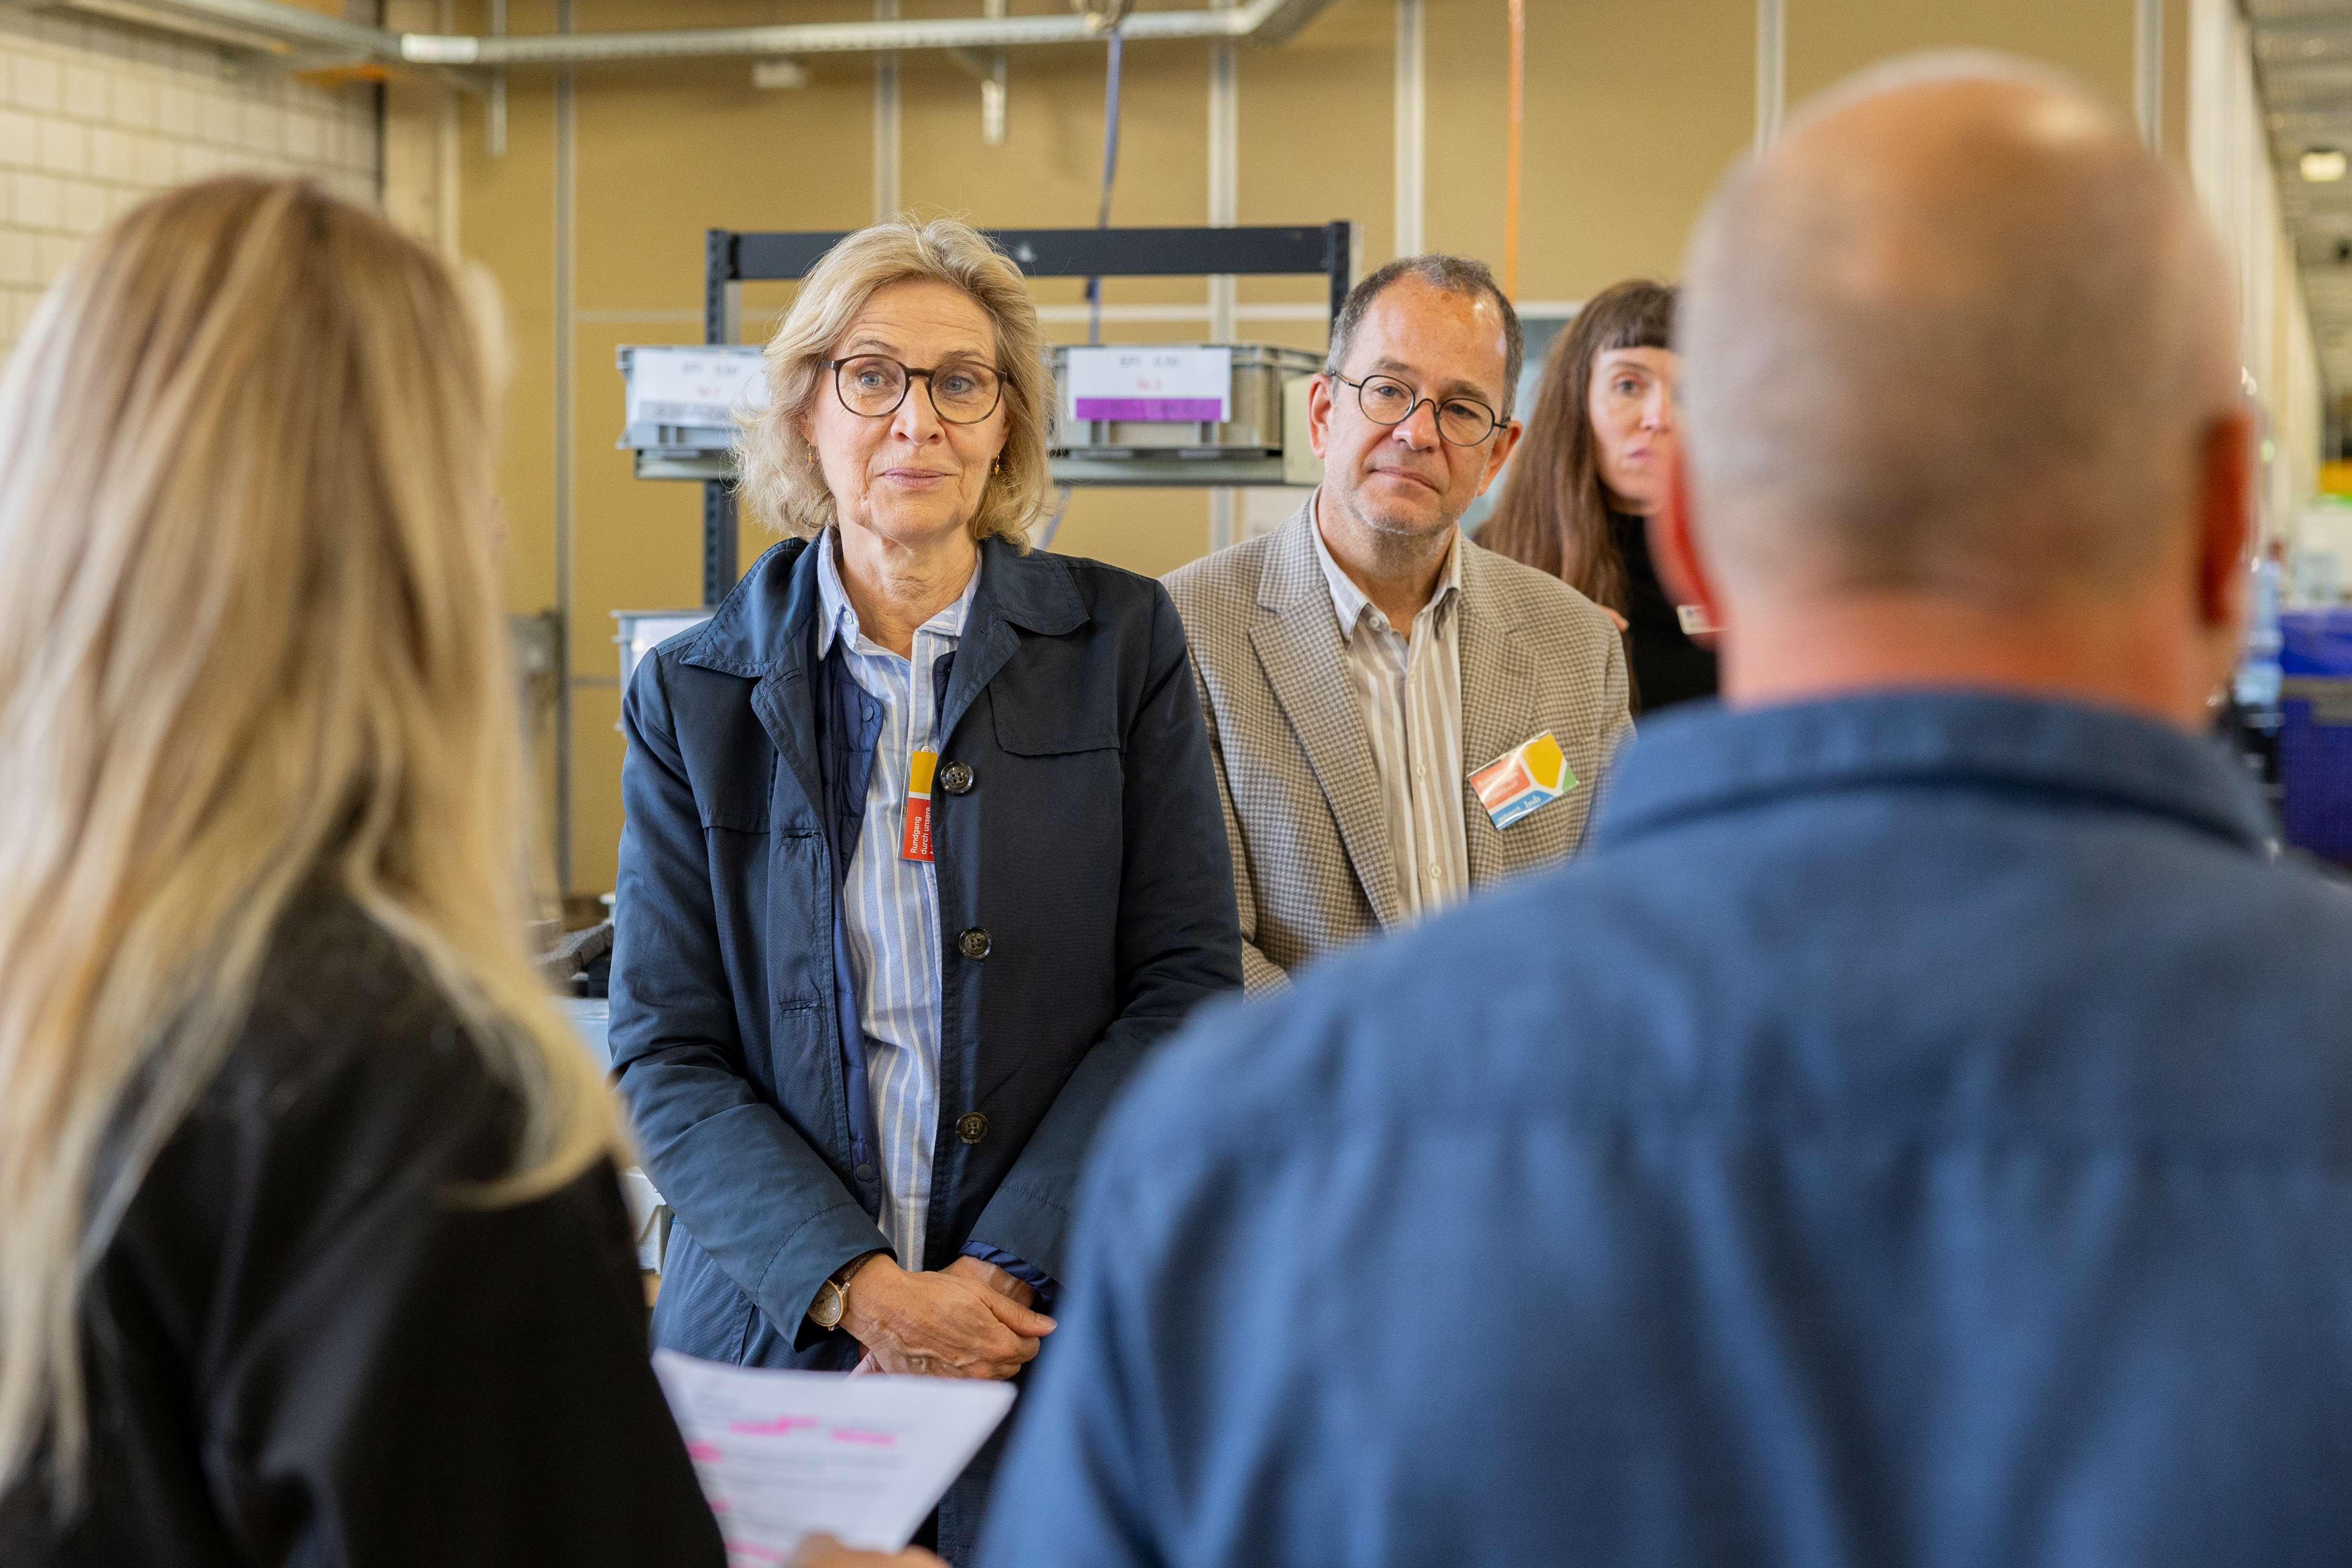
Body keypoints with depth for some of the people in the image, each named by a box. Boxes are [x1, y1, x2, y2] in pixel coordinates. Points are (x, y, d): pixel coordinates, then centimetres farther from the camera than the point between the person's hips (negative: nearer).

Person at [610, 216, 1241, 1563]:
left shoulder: (1122, 644, 1)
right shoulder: (694, 696, 3)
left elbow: (1187, 985, -3)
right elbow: (666, 1055, -1)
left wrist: (1005, 1276, -12)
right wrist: (862, 1289, -14)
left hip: (1063, 1337, 0)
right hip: (777, 1336, 1)